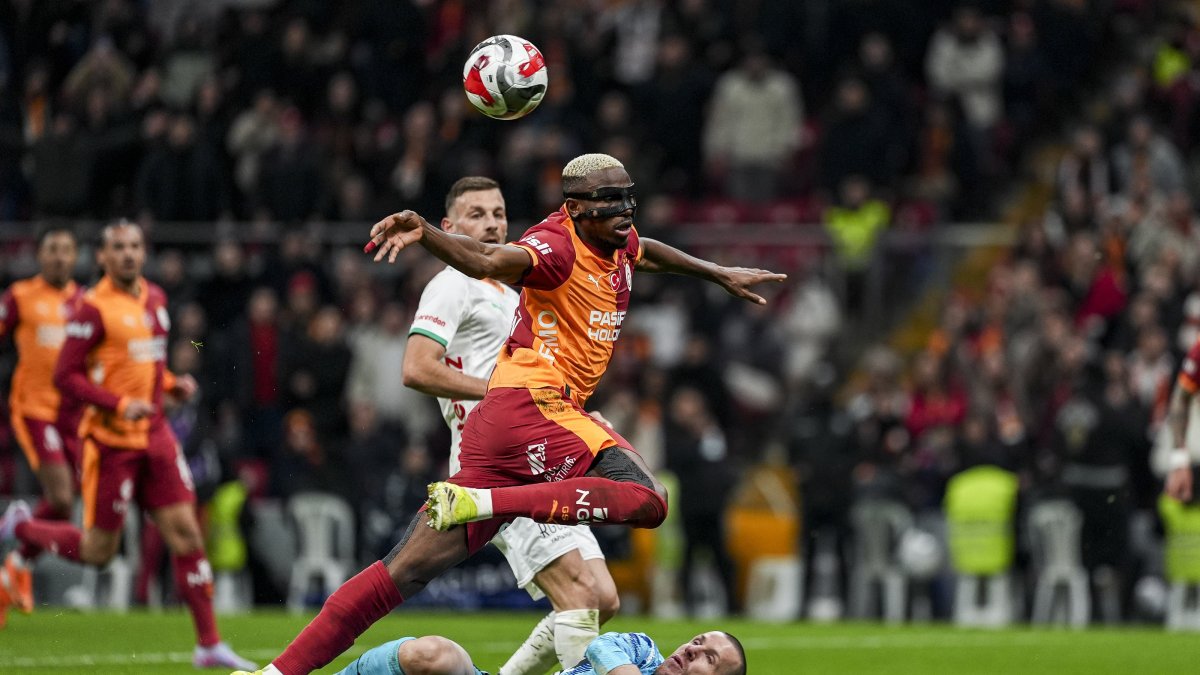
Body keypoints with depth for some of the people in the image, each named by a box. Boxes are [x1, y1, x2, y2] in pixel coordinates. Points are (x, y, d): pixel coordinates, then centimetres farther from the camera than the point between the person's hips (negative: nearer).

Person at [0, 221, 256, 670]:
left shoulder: (155, 299, 11)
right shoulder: (93, 309, -12)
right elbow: (65, 377, -14)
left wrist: (173, 385, 6)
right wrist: (121, 404, -23)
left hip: (154, 435, 6)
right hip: (110, 440, -6)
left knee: (186, 532, -1)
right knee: (98, 551, 1)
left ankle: (209, 645, 1)